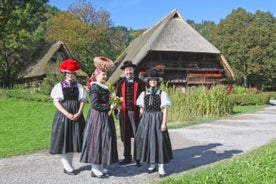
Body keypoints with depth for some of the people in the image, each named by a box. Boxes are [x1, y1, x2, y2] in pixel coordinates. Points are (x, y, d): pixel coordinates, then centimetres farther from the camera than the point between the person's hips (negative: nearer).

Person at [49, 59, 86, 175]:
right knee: (63, 140, -1)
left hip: (76, 116, 3)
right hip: (63, 115, -3)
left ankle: (69, 165, 18)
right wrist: (67, 114, -17)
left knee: (73, 139, 7)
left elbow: (82, 101, 3)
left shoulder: (78, 86, 8)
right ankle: (67, 167, 7)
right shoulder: (59, 86, -1)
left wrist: (78, 113, -13)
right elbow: (56, 102, -7)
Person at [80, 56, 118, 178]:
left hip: (105, 117, 10)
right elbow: (95, 104, -21)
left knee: (104, 141, 12)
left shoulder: (104, 87, 14)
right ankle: (95, 170, 6)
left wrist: (112, 105, 7)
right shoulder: (95, 87, -14)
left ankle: (100, 167, 22)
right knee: (97, 141, -3)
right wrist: (109, 107, -16)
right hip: (97, 117, -9)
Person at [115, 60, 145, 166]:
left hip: (136, 112, -2)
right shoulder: (120, 83, 8)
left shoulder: (139, 82, 3)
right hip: (124, 112, 2)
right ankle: (127, 157, 21)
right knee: (125, 135, 9)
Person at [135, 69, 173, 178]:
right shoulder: (144, 94, 6)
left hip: (157, 119, -3)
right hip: (146, 119, 3)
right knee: (147, 140, 7)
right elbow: (141, 109, 10)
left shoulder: (162, 94, -3)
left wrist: (164, 123, -12)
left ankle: (161, 167, 5)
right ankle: (152, 165, 24)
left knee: (159, 141, -3)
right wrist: (142, 122, 7)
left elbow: (165, 109, -6)